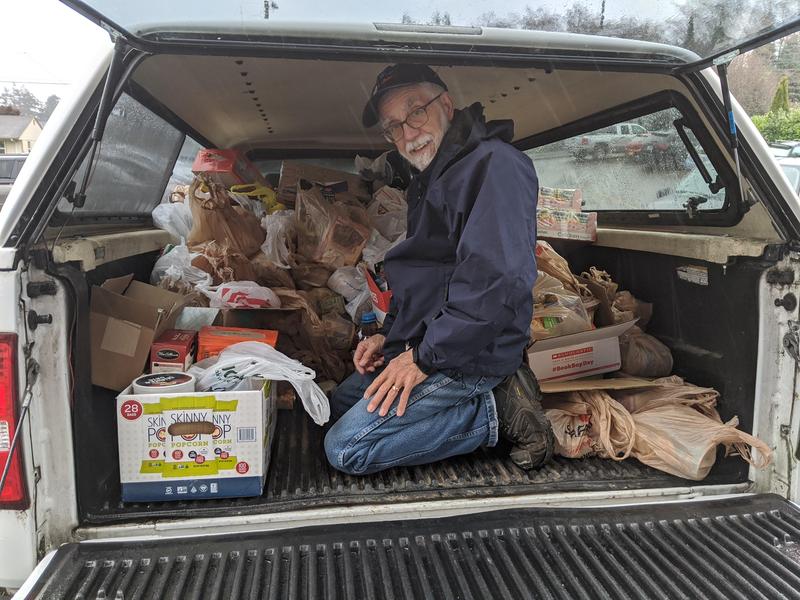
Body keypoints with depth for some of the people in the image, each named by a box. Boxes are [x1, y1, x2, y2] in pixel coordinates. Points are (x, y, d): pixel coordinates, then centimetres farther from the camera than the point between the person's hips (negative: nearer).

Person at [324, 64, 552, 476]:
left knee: (345, 449, -13)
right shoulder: (432, 178, 17)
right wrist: (389, 336, 11)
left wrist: (423, 357, -22)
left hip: (468, 357, -11)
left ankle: (497, 414, -6)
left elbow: (498, 280, -28)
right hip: (422, 347, 11)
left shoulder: (494, 164, -17)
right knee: (340, 405, 19)